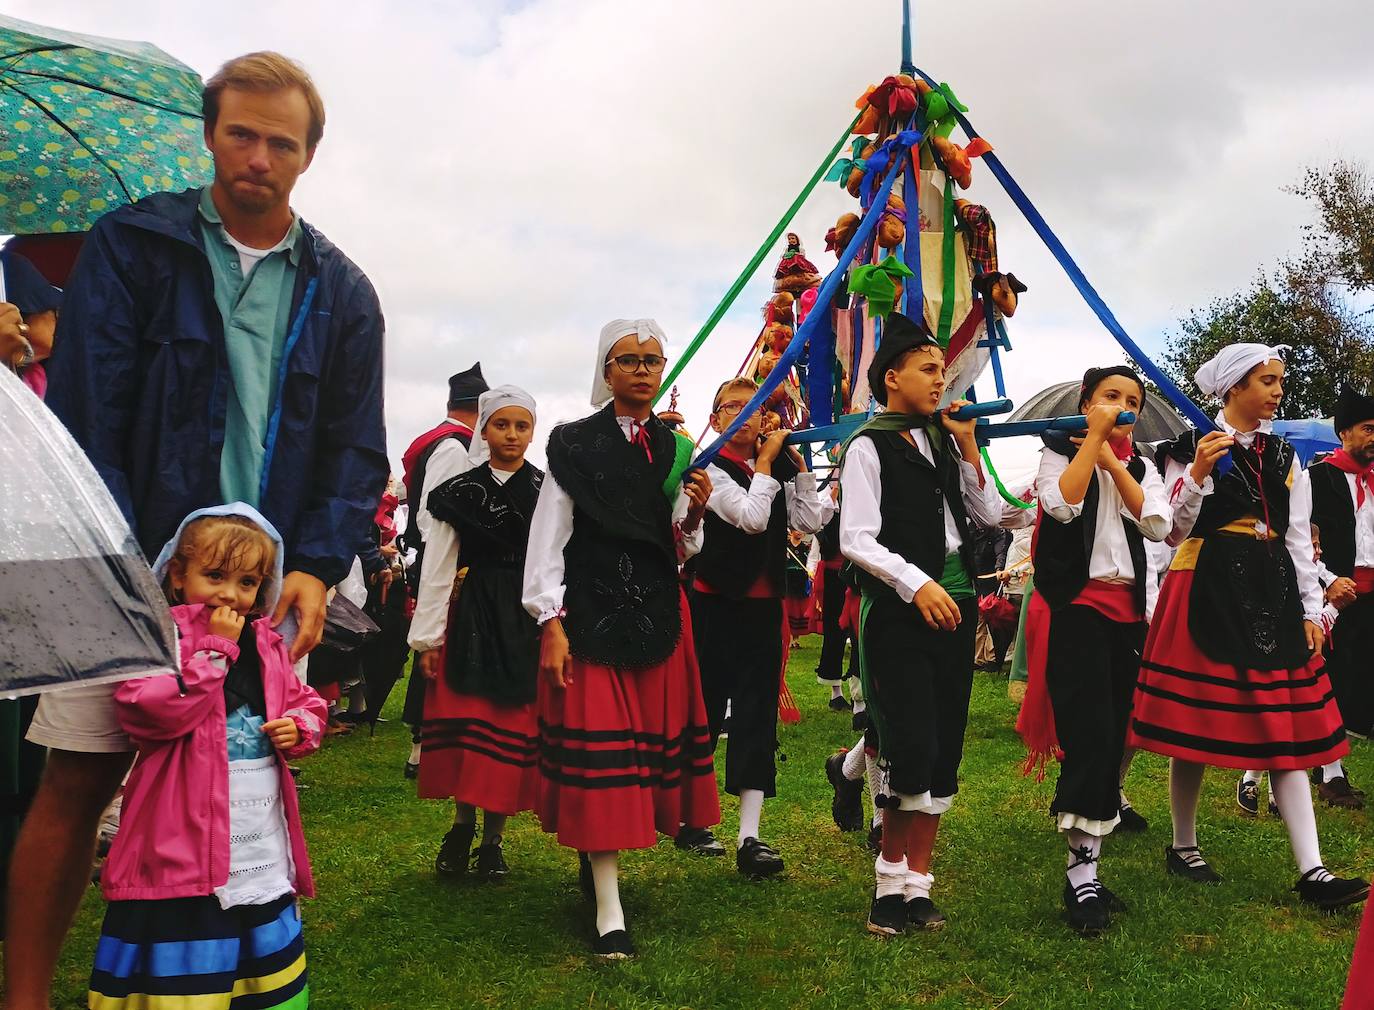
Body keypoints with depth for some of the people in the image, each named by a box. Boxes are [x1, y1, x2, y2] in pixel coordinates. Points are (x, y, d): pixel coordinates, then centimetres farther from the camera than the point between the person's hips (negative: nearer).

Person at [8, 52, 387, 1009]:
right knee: (79, 782, 2)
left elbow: (356, 449, 8)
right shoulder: (131, 244, 5)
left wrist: (318, 566, -6)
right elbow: (83, 409, -2)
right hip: (132, 571, -1)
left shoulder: (342, 291, 11)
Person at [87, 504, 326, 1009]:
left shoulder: (266, 644, 8)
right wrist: (216, 648, -22)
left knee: (272, 966, 20)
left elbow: (304, 701, 20)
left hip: (263, 843, 7)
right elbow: (150, 709, -27)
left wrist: (299, 727, -3)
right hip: (186, 840, -6)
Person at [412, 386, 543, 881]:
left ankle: (493, 839, 15)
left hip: (529, 621, -1)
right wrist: (427, 638, 1)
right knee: (467, 726, 1)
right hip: (472, 617, 1)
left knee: (516, 729, 2)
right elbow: (437, 569, 5)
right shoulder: (460, 492, 5)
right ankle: (462, 826, 20)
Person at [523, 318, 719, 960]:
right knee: (599, 751, -5)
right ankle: (609, 911, 1)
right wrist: (550, 624, -12)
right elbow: (547, 539, -5)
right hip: (591, 612, -5)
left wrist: (695, 515, -6)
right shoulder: (575, 445, -2)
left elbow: (680, 552, 14)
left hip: (658, 614, 5)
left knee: (654, 738, 10)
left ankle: (598, 860, 33)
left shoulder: (676, 449, 11)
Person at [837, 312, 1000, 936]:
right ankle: (892, 881, 11)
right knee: (914, 748, -11)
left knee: (945, 750, 7)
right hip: (899, 610, -6)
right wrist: (918, 584, -20)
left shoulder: (943, 441, 15)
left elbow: (989, 515, 12)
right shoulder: (869, 446, -4)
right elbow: (856, 540, -12)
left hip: (955, 605, 7)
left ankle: (916, 882, 17)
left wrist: (967, 445, 4)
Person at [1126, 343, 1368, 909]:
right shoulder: (1192, 447, -1)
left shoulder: (1286, 457, 14)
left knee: (1287, 729, 2)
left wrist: (1311, 609, 9)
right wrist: (1197, 474, -17)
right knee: (1195, 723, 1)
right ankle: (1183, 846, 18)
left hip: (1272, 595, 5)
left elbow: (1300, 539, 14)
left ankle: (1312, 872, 3)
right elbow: (1175, 532, -4)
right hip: (1207, 591, -5)